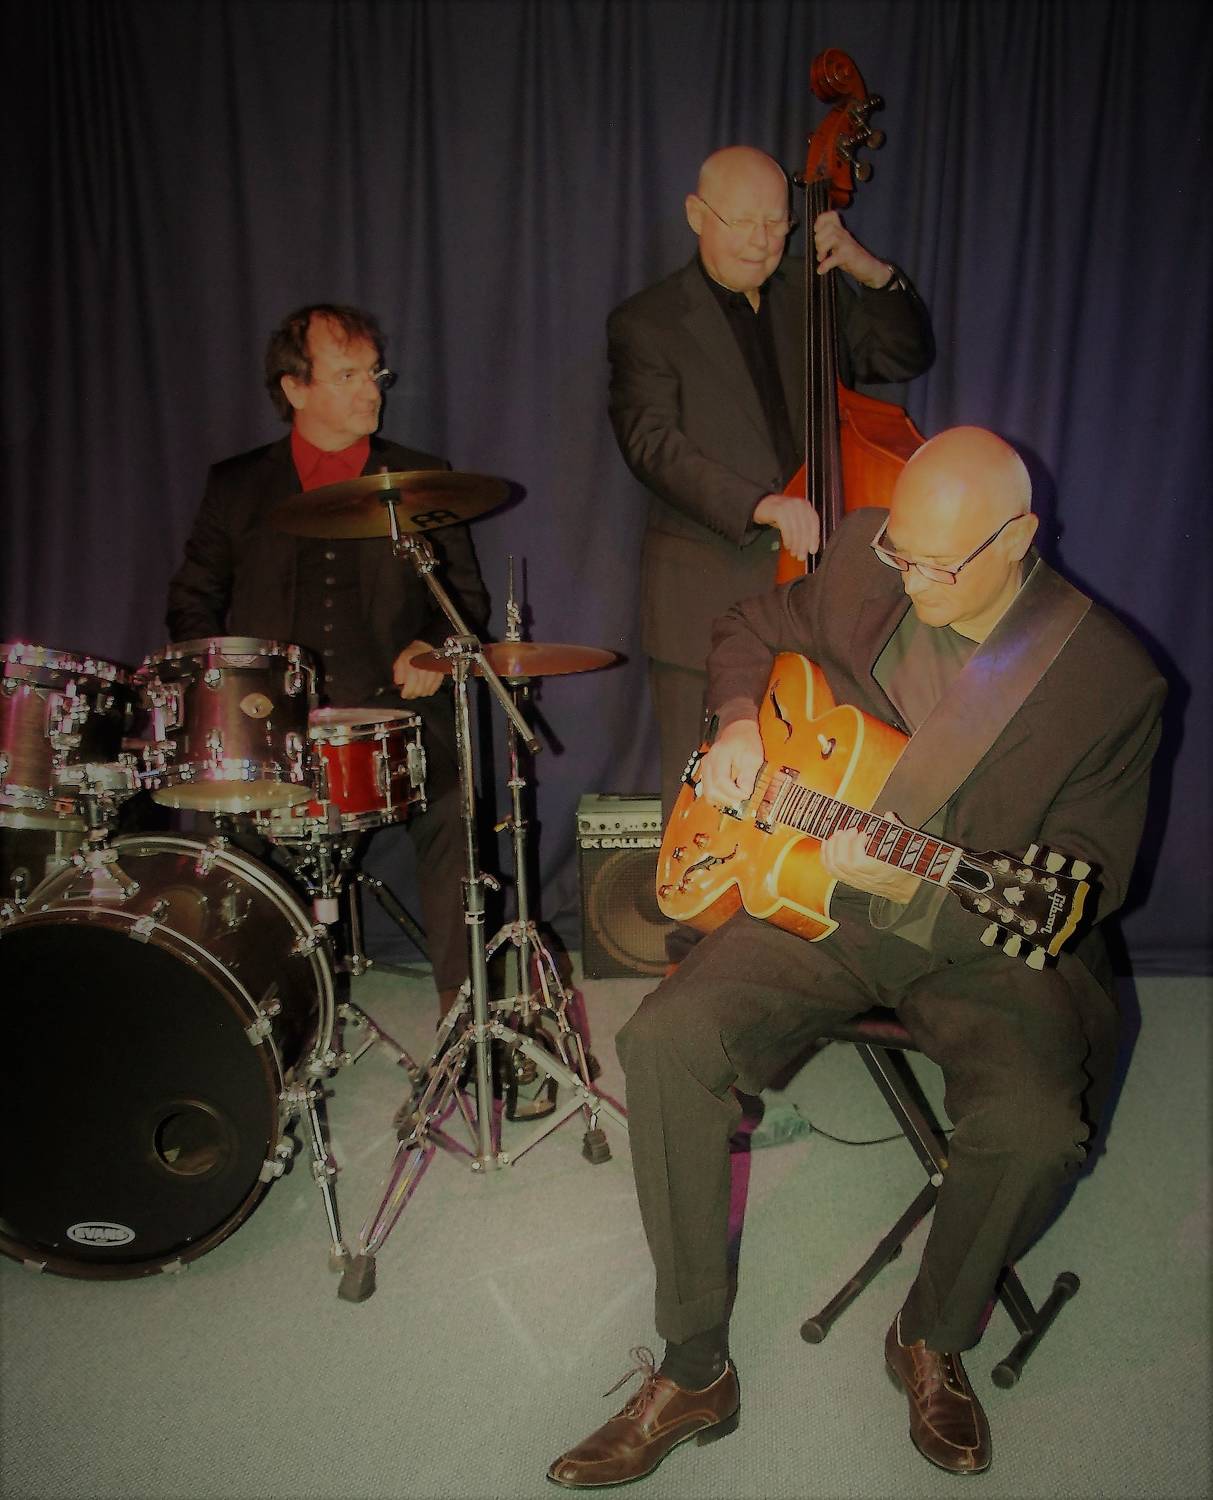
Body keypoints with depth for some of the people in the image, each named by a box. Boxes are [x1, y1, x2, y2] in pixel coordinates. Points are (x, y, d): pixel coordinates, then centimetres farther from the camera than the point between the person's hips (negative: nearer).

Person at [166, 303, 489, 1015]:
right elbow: (193, 601, 18)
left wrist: (431, 646, -8)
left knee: (448, 805, -29)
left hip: (392, 712, -1)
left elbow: (466, 596, 13)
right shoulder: (237, 486, 15)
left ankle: (461, 1004, -12)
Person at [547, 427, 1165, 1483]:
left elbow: (1083, 884, -10)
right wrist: (738, 722, -6)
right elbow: (751, 632, 16)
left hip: (985, 942, -2)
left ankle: (933, 1341, 9)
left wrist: (910, 889, -25)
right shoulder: (861, 563, -3)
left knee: (1035, 1130, -28)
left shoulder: (1112, 679, -12)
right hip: (818, 898, 3)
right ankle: (694, 1375, -1)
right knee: (667, 1041, -20)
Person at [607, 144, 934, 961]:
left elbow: (908, 356, 18)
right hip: (706, 603, -3)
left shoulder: (813, 296, 14)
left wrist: (873, 272, 0)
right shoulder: (647, 324, 0)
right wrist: (764, 506, -25)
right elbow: (655, 446, -13)